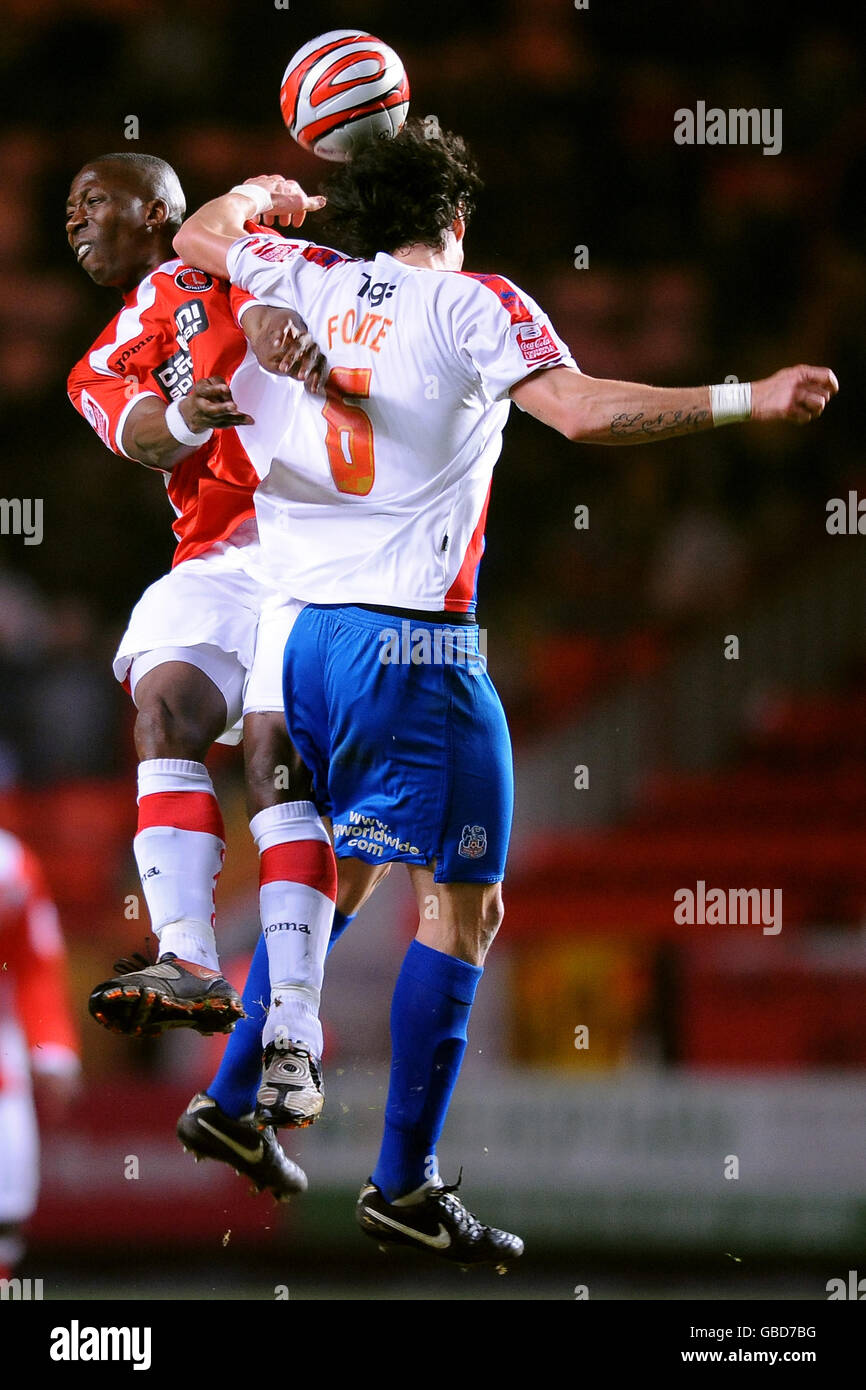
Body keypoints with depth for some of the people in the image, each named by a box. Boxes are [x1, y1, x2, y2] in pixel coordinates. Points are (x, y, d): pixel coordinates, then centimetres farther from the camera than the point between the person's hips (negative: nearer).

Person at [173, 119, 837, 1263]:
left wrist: (262, 197, 48)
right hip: (413, 642, -6)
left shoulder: (302, 278, 9)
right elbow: (585, 410, -18)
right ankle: (404, 1186, -5)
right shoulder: (472, 303, -4)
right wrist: (748, 400, -14)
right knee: (462, 908, -2)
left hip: (293, 627, 6)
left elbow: (199, 235, 28)